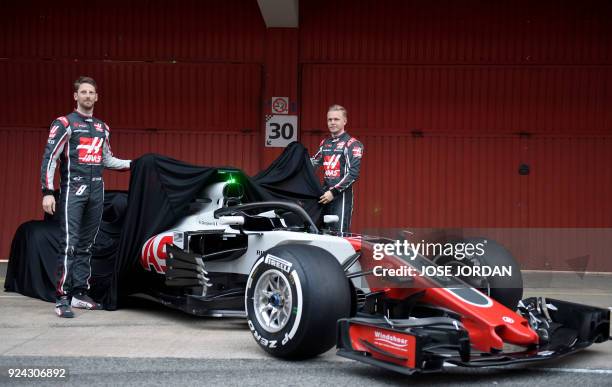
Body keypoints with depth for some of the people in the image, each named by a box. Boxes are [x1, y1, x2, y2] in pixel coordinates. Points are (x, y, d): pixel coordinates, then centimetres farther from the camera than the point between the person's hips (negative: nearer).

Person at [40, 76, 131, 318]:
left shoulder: (102, 128, 18)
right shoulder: (64, 124, -1)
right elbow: (49, 158, -7)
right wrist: (47, 192, -16)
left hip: (96, 191, 6)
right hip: (73, 189, -6)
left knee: (86, 245, 9)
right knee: (69, 245, -12)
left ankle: (80, 294, 15)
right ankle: (62, 298, -11)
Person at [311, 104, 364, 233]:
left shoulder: (352, 144, -4)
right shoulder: (324, 143, 18)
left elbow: (353, 174, -12)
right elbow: (314, 162, 29)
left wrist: (334, 192, -18)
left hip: (342, 194, -7)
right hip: (325, 193, 7)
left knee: (340, 233, -12)